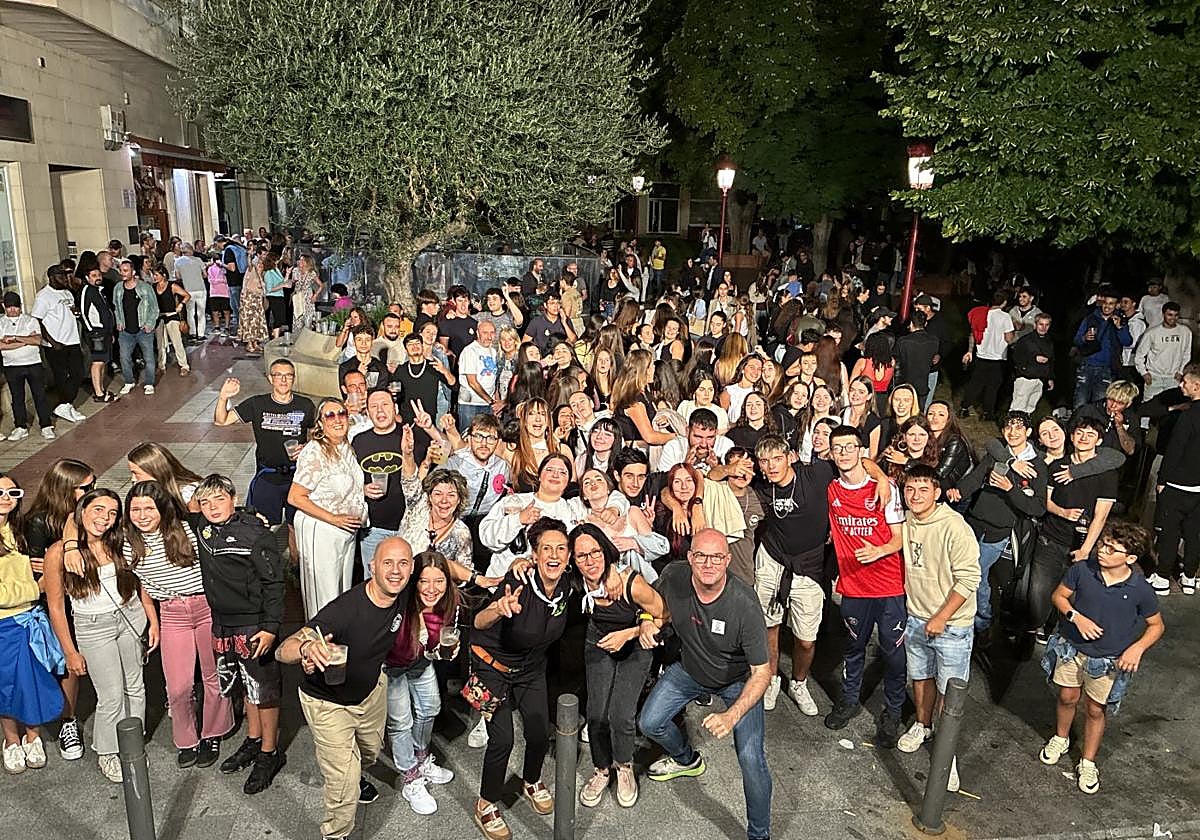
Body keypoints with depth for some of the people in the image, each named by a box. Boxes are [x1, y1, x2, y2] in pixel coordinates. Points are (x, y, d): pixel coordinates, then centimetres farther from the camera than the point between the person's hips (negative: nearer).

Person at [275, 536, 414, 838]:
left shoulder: (404, 594, -22)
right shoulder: (345, 609, -40)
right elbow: (283, 651, -43)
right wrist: (307, 647, -66)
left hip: (371, 688, 6)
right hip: (329, 703, -6)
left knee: (371, 751, 31)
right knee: (344, 788, -5)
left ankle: (352, 773, 65)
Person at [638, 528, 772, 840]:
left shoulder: (744, 604, -36)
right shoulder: (673, 577, -25)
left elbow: (761, 672, -29)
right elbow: (663, 610, 0)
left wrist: (732, 716, -42)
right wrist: (649, 624, -23)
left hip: (738, 679, -4)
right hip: (690, 668, 4)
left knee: (751, 758, -15)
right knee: (650, 723, 5)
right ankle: (687, 760, 40)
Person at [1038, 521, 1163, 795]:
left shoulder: (1140, 590, -19)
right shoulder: (1082, 569, -18)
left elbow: (1157, 625, -3)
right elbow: (1059, 595, -3)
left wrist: (1137, 648, -19)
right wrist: (1076, 617, -21)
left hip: (1108, 661, -1)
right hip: (1071, 648, 1)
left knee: (1096, 710, 14)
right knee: (1068, 698, 19)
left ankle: (1087, 763, 34)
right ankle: (1060, 739, 47)